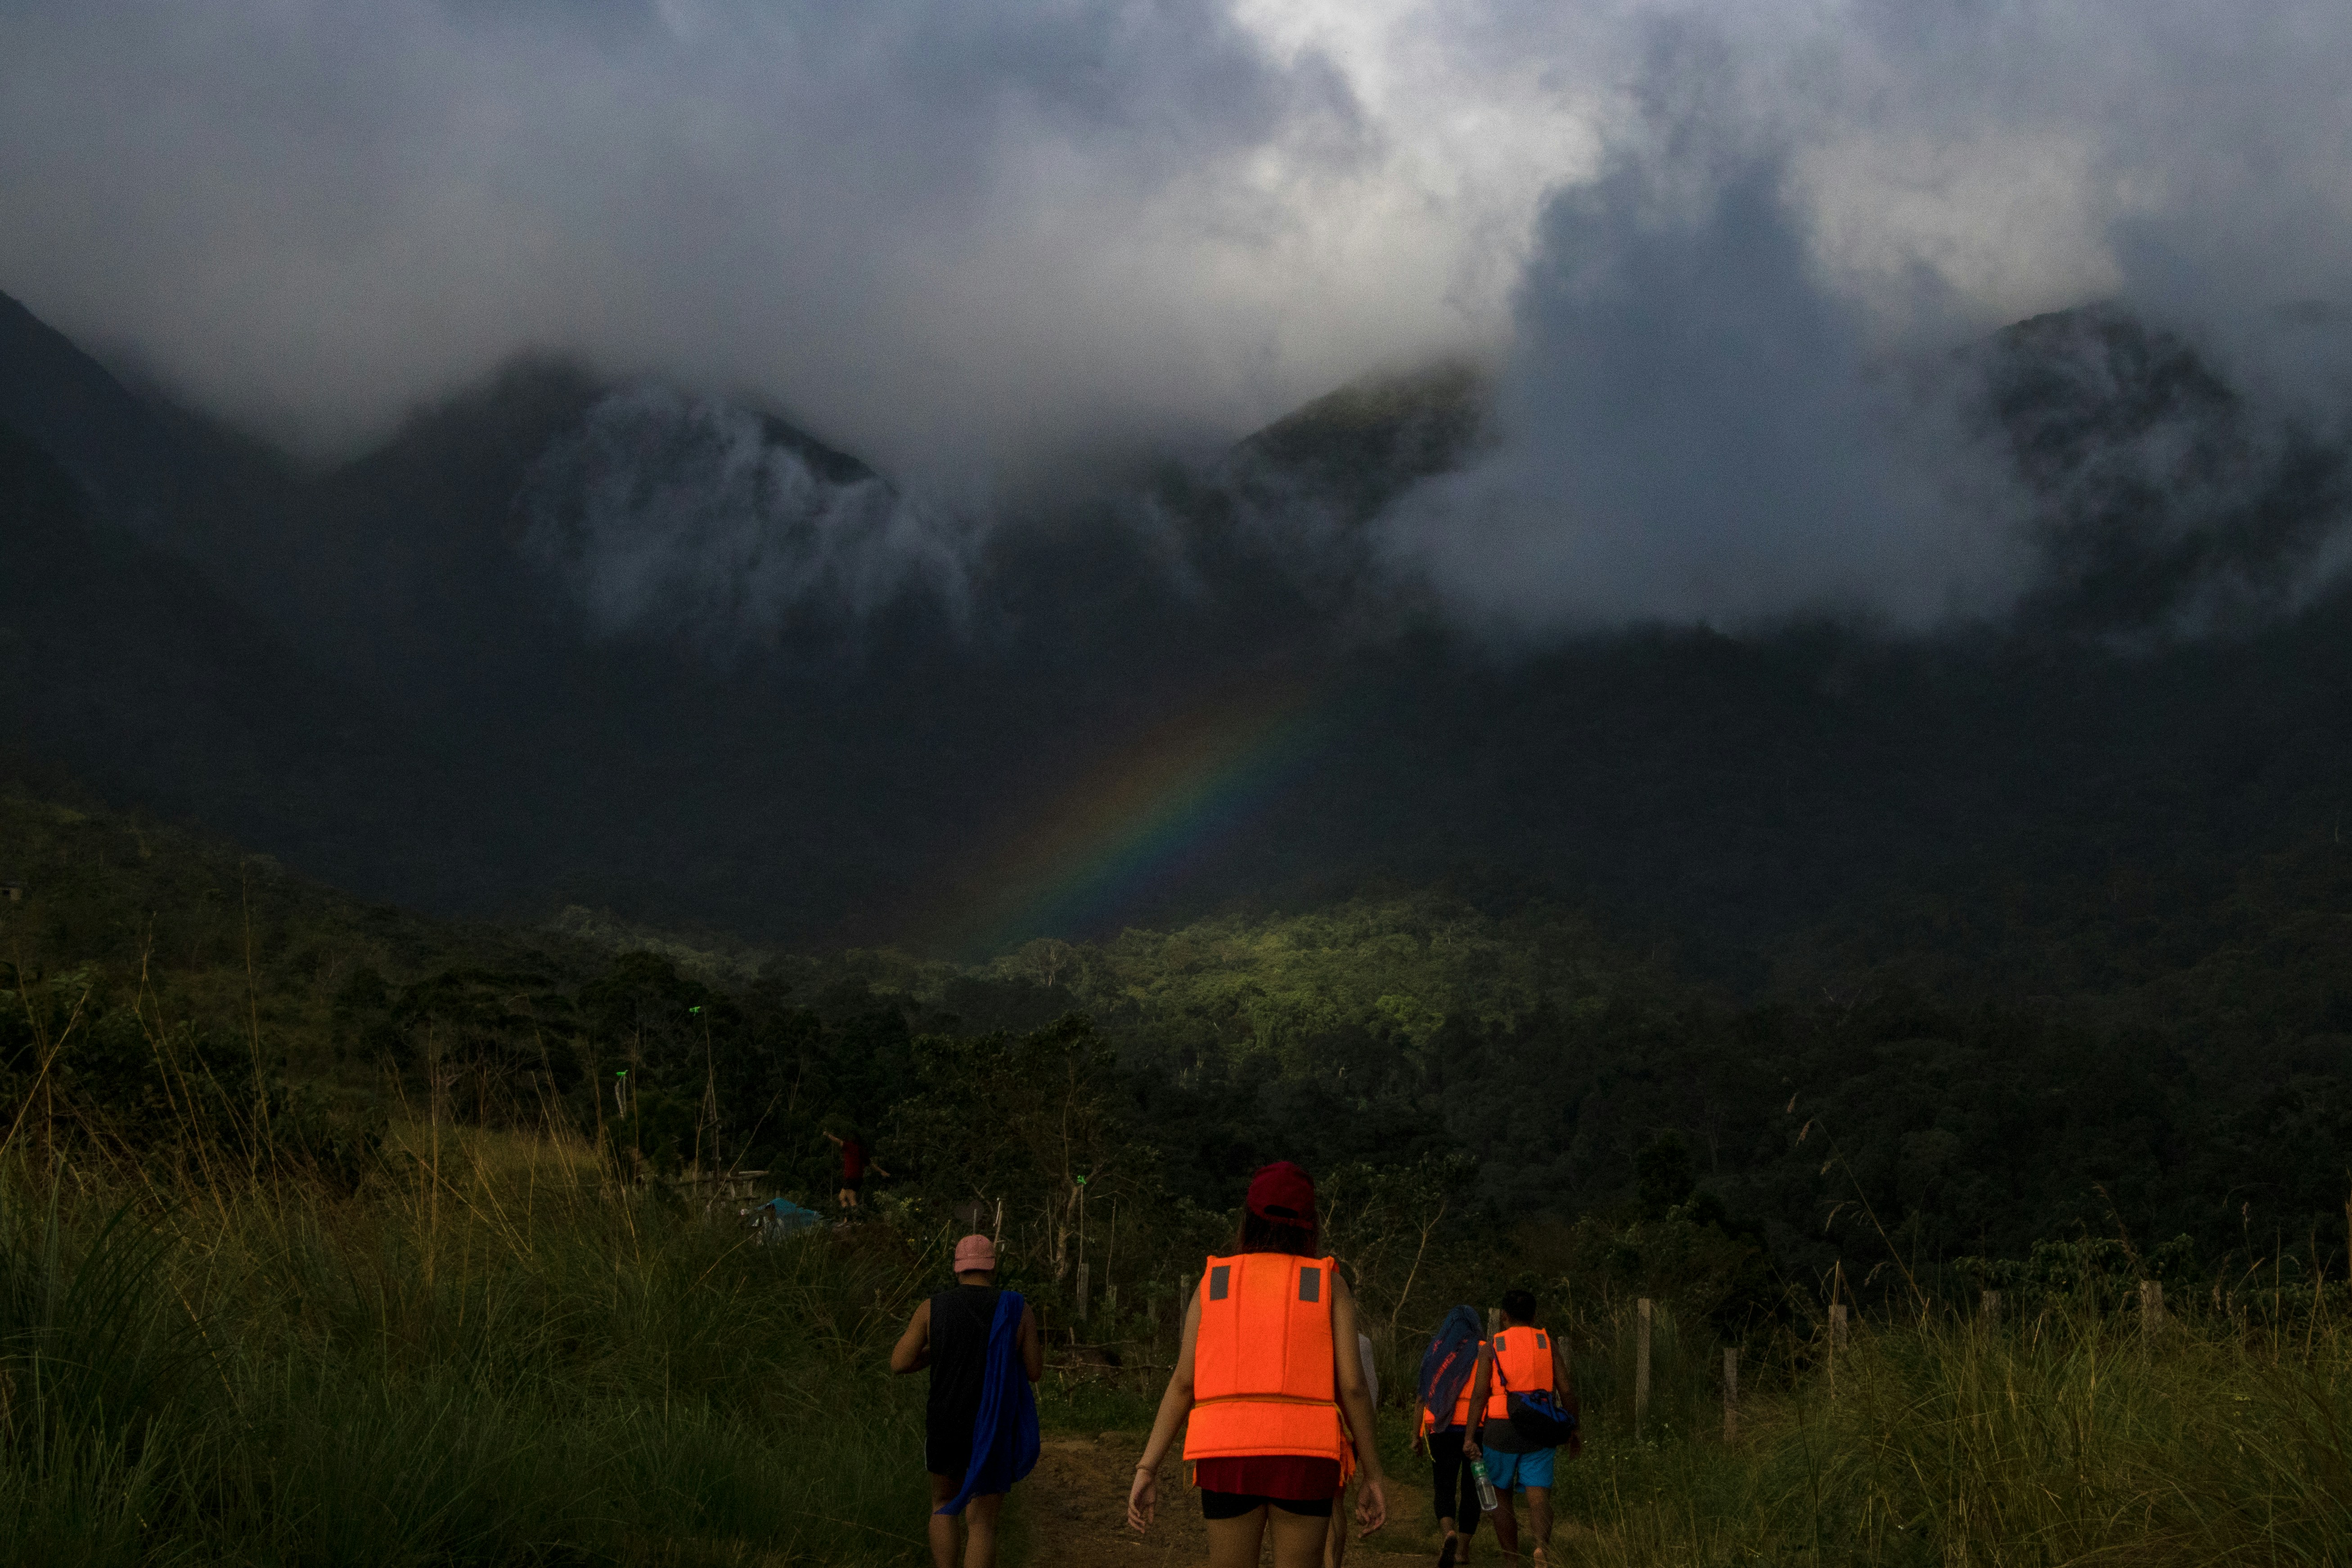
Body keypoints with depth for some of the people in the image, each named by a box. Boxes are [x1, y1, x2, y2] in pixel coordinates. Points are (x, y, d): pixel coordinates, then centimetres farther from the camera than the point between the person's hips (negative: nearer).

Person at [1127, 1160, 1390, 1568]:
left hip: (1228, 1460, 1)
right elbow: (1352, 1385, -2)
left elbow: (1183, 1382, 4)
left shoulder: (1214, 1282, 10)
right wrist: (1374, 1478, 3)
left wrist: (1147, 1471, 3)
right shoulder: (1329, 1284, 5)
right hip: (1303, 1460, -1)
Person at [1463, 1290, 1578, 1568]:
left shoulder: (1493, 1347, 3)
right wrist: (1572, 1432, 12)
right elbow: (1566, 1391, 2)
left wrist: (1471, 1437, -5)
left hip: (1500, 1429, -1)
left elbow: (1479, 1394, -5)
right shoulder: (1547, 1344, 7)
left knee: (1501, 1498, 13)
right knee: (1539, 1495, -5)